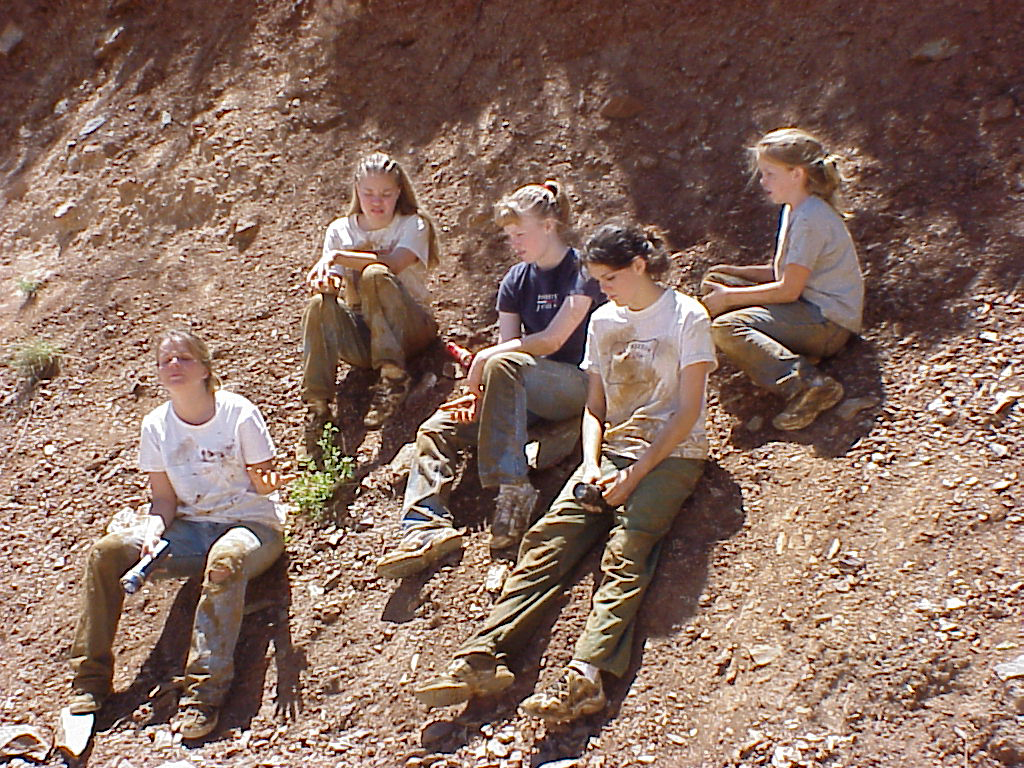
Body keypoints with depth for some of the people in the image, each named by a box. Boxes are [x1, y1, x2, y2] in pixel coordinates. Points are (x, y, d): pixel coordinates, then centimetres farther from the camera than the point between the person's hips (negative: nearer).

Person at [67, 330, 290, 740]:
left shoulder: (238, 413, -12)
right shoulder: (156, 425, 1)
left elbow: (261, 481, -8)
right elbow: (164, 497, 3)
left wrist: (268, 482, -33)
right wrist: (153, 530, -18)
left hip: (251, 523, -5)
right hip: (191, 528, 5)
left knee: (225, 558, -40)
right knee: (107, 550, -16)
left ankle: (204, 695, -36)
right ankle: (90, 681, -6)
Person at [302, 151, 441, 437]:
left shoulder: (413, 225, 2)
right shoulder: (340, 230, 12)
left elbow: (393, 263, -20)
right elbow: (333, 280, 0)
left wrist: (337, 256, -23)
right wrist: (325, 281, -24)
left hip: (410, 327, -3)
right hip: (361, 334, 3)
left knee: (375, 275, -31)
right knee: (320, 305, -28)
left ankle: (393, 376, -34)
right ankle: (317, 406, -29)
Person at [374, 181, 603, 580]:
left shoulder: (582, 272, -7)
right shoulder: (516, 280, 13)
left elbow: (553, 340, -16)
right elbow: (507, 345, 4)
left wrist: (485, 358, -12)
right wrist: (483, 391, -14)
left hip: (576, 386, -7)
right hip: (525, 394, 7)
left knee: (503, 365, -37)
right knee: (437, 429, -12)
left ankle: (513, 488, -34)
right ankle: (425, 527, -29)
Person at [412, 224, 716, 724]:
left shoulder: (688, 317, -2)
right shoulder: (603, 321, 16)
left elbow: (687, 412, -8)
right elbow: (594, 408, 13)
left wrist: (635, 475, -16)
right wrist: (592, 466, -6)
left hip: (672, 453, -5)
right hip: (613, 447, 5)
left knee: (627, 545, -30)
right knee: (548, 537, -18)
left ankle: (585, 675, -48)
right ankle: (485, 655, -32)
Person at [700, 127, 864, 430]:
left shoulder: (810, 219, -18)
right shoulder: (795, 209, 14)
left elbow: (788, 290, -19)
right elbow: (784, 272, 17)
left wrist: (729, 297, -11)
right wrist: (735, 273, 5)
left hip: (828, 324, -11)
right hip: (810, 307, 11)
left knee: (725, 328, -25)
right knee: (715, 280, 10)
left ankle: (808, 383, -34)